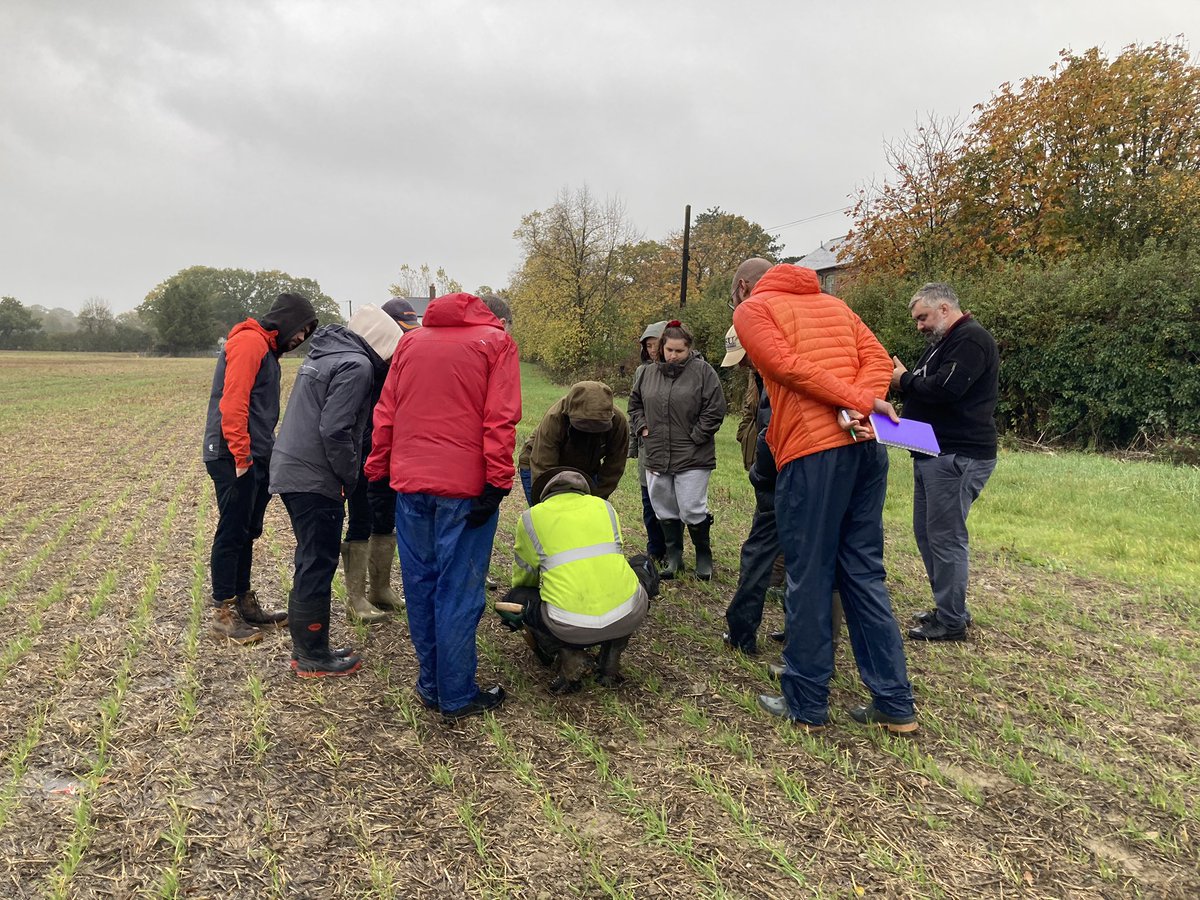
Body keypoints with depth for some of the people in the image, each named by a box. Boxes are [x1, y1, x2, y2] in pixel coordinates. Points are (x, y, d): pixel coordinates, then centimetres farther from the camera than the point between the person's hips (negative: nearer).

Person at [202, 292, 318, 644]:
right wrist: (242, 456, -21)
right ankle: (223, 613, 5)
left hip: (254, 459, 10)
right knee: (232, 533, -3)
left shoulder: (265, 348, 21)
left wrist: (264, 453, 14)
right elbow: (233, 402, -20)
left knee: (247, 532, 15)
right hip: (235, 459, -10)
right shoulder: (250, 342, -11)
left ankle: (244, 603, 24)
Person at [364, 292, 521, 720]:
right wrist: (496, 484, -12)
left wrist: (377, 472, 15)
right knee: (458, 592, 2)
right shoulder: (496, 342, 2)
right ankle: (457, 696, 10)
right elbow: (500, 419, -9)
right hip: (464, 488, -4)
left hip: (410, 483, 4)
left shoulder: (411, 340, 15)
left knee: (420, 587, 13)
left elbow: (385, 414, 12)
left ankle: (430, 686, 23)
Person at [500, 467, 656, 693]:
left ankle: (569, 656, 6)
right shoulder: (604, 506, 20)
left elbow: (523, 576, 27)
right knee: (643, 567, 33)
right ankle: (611, 659, 21)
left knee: (515, 598, 27)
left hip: (569, 628, -1)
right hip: (628, 617, 2)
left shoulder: (531, 517, 14)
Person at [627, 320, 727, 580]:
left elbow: (715, 410, -9)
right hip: (656, 457, 5)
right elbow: (635, 402, 23)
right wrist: (642, 427, 9)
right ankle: (674, 558, 27)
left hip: (692, 459, -5)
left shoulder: (703, 371, -6)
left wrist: (695, 438, -10)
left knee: (692, 511, -4)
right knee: (665, 512, 13)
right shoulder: (651, 373, 9)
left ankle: (704, 557, 18)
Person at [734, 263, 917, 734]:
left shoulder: (751, 309, 7)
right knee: (864, 575, 12)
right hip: (867, 447, 6)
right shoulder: (833, 303, 25)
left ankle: (806, 704, 13)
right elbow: (879, 359, 10)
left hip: (812, 452, -6)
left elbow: (787, 365, -11)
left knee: (809, 580, 3)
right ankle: (895, 704, 15)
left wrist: (860, 401, -8)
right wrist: (855, 408, -5)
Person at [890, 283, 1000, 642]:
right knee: (925, 532, 14)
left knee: (946, 537, -7)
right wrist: (905, 380, 0)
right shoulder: (943, 342, 21)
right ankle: (949, 607, 25)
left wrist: (905, 380, -9)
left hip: (958, 456, -11)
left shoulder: (971, 339, -12)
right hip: (932, 453, 11)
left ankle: (951, 621, 3)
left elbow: (946, 388, -25)